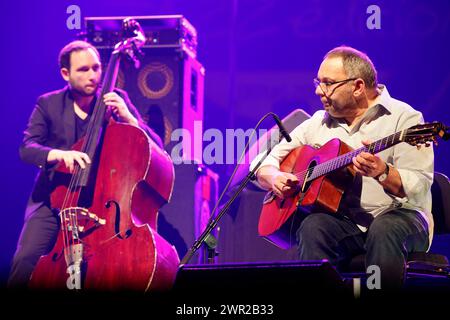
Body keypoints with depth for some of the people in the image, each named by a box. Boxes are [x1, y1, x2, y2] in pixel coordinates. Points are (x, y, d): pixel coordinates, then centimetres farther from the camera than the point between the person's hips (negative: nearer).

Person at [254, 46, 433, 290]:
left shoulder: (404, 118, -3)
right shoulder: (318, 122, 14)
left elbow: (419, 188, -13)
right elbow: (267, 163, 19)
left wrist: (383, 173, -32)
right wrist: (275, 178, -4)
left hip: (397, 216, -3)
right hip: (342, 221, 4)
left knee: (385, 229, -36)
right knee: (313, 226, -28)